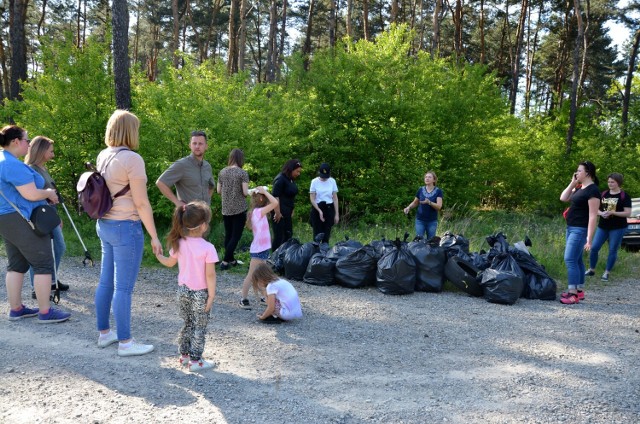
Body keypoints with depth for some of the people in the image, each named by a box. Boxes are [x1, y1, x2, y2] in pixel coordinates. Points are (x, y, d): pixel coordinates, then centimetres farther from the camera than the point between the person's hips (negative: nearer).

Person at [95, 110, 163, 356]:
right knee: (124, 288, -1)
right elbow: (141, 203, -17)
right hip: (126, 227, -9)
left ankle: (104, 333, 28)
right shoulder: (132, 159, -17)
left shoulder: (103, 156, 8)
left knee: (106, 282, 17)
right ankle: (125, 342, 7)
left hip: (105, 225, 9)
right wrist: (154, 237, -12)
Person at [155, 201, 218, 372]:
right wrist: (211, 295, -12)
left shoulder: (179, 244, -4)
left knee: (187, 324, 21)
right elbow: (210, 275, -20)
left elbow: (169, 263, 12)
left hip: (183, 290, 5)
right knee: (199, 327, 8)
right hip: (200, 293, -5)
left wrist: (158, 255, 32)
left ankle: (184, 355, 30)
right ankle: (195, 360, 12)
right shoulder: (208, 248, -20)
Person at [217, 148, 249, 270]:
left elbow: (218, 191, 7)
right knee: (236, 236, 1)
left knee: (228, 235, 14)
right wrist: (251, 192, 8)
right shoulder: (243, 173, -11)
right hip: (239, 209, -5)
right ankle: (225, 261, -3)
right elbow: (245, 192, -13)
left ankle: (231, 260, 24)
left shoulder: (222, 172, 3)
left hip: (226, 209, 5)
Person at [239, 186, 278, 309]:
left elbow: (274, 204, 17)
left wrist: (263, 192, 8)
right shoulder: (258, 212, -19)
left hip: (262, 249, 9)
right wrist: (264, 191, -19)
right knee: (251, 275, 0)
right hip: (258, 250, -9)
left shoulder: (259, 212, 8)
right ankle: (243, 299, 8)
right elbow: (275, 203, -27)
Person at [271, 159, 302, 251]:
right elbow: (275, 196, -20)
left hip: (287, 212, 10)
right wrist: (277, 212, -22)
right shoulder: (280, 179, -15)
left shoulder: (291, 180, 12)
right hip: (280, 212, -10)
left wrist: (292, 211, 18)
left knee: (288, 234, 13)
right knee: (279, 236, -5)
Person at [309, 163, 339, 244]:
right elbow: (312, 199, -5)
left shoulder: (332, 181, 1)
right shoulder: (314, 182, -4)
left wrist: (337, 214, 1)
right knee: (317, 234, -1)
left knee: (326, 235, 3)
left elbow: (335, 198, 4)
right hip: (317, 208, -1)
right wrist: (319, 211, -16)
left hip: (329, 209, 2)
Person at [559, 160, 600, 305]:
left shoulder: (592, 190, -17)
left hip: (580, 230, -10)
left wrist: (589, 239, -23)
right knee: (576, 260, 13)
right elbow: (563, 198, 14)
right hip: (571, 228, 10)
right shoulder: (580, 188, 12)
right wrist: (572, 183, 4)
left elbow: (593, 216, -20)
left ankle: (573, 294, -9)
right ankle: (580, 291, 20)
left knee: (570, 259, -12)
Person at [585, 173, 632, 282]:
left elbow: (628, 213, -10)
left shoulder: (624, 196, -5)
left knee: (613, 250, 2)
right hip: (602, 226, 4)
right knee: (594, 248, 0)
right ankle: (591, 270, 16)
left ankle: (607, 273, 14)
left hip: (617, 228, -4)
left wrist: (612, 212, -21)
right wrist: (601, 213, -12)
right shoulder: (603, 194, 7)